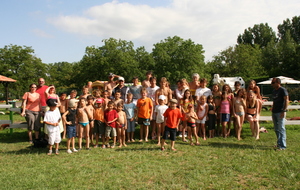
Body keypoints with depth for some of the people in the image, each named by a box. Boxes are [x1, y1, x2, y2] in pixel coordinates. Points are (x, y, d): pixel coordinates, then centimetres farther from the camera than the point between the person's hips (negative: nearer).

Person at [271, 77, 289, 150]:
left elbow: (286, 100, -14)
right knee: (276, 129, 13)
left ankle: (283, 145, -2)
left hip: (280, 112, -9)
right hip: (274, 112, 9)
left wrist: (284, 111, -20)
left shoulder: (283, 90, -8)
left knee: (281, 129, -7)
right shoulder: (274, 91, 16)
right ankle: (279, 143, 23)